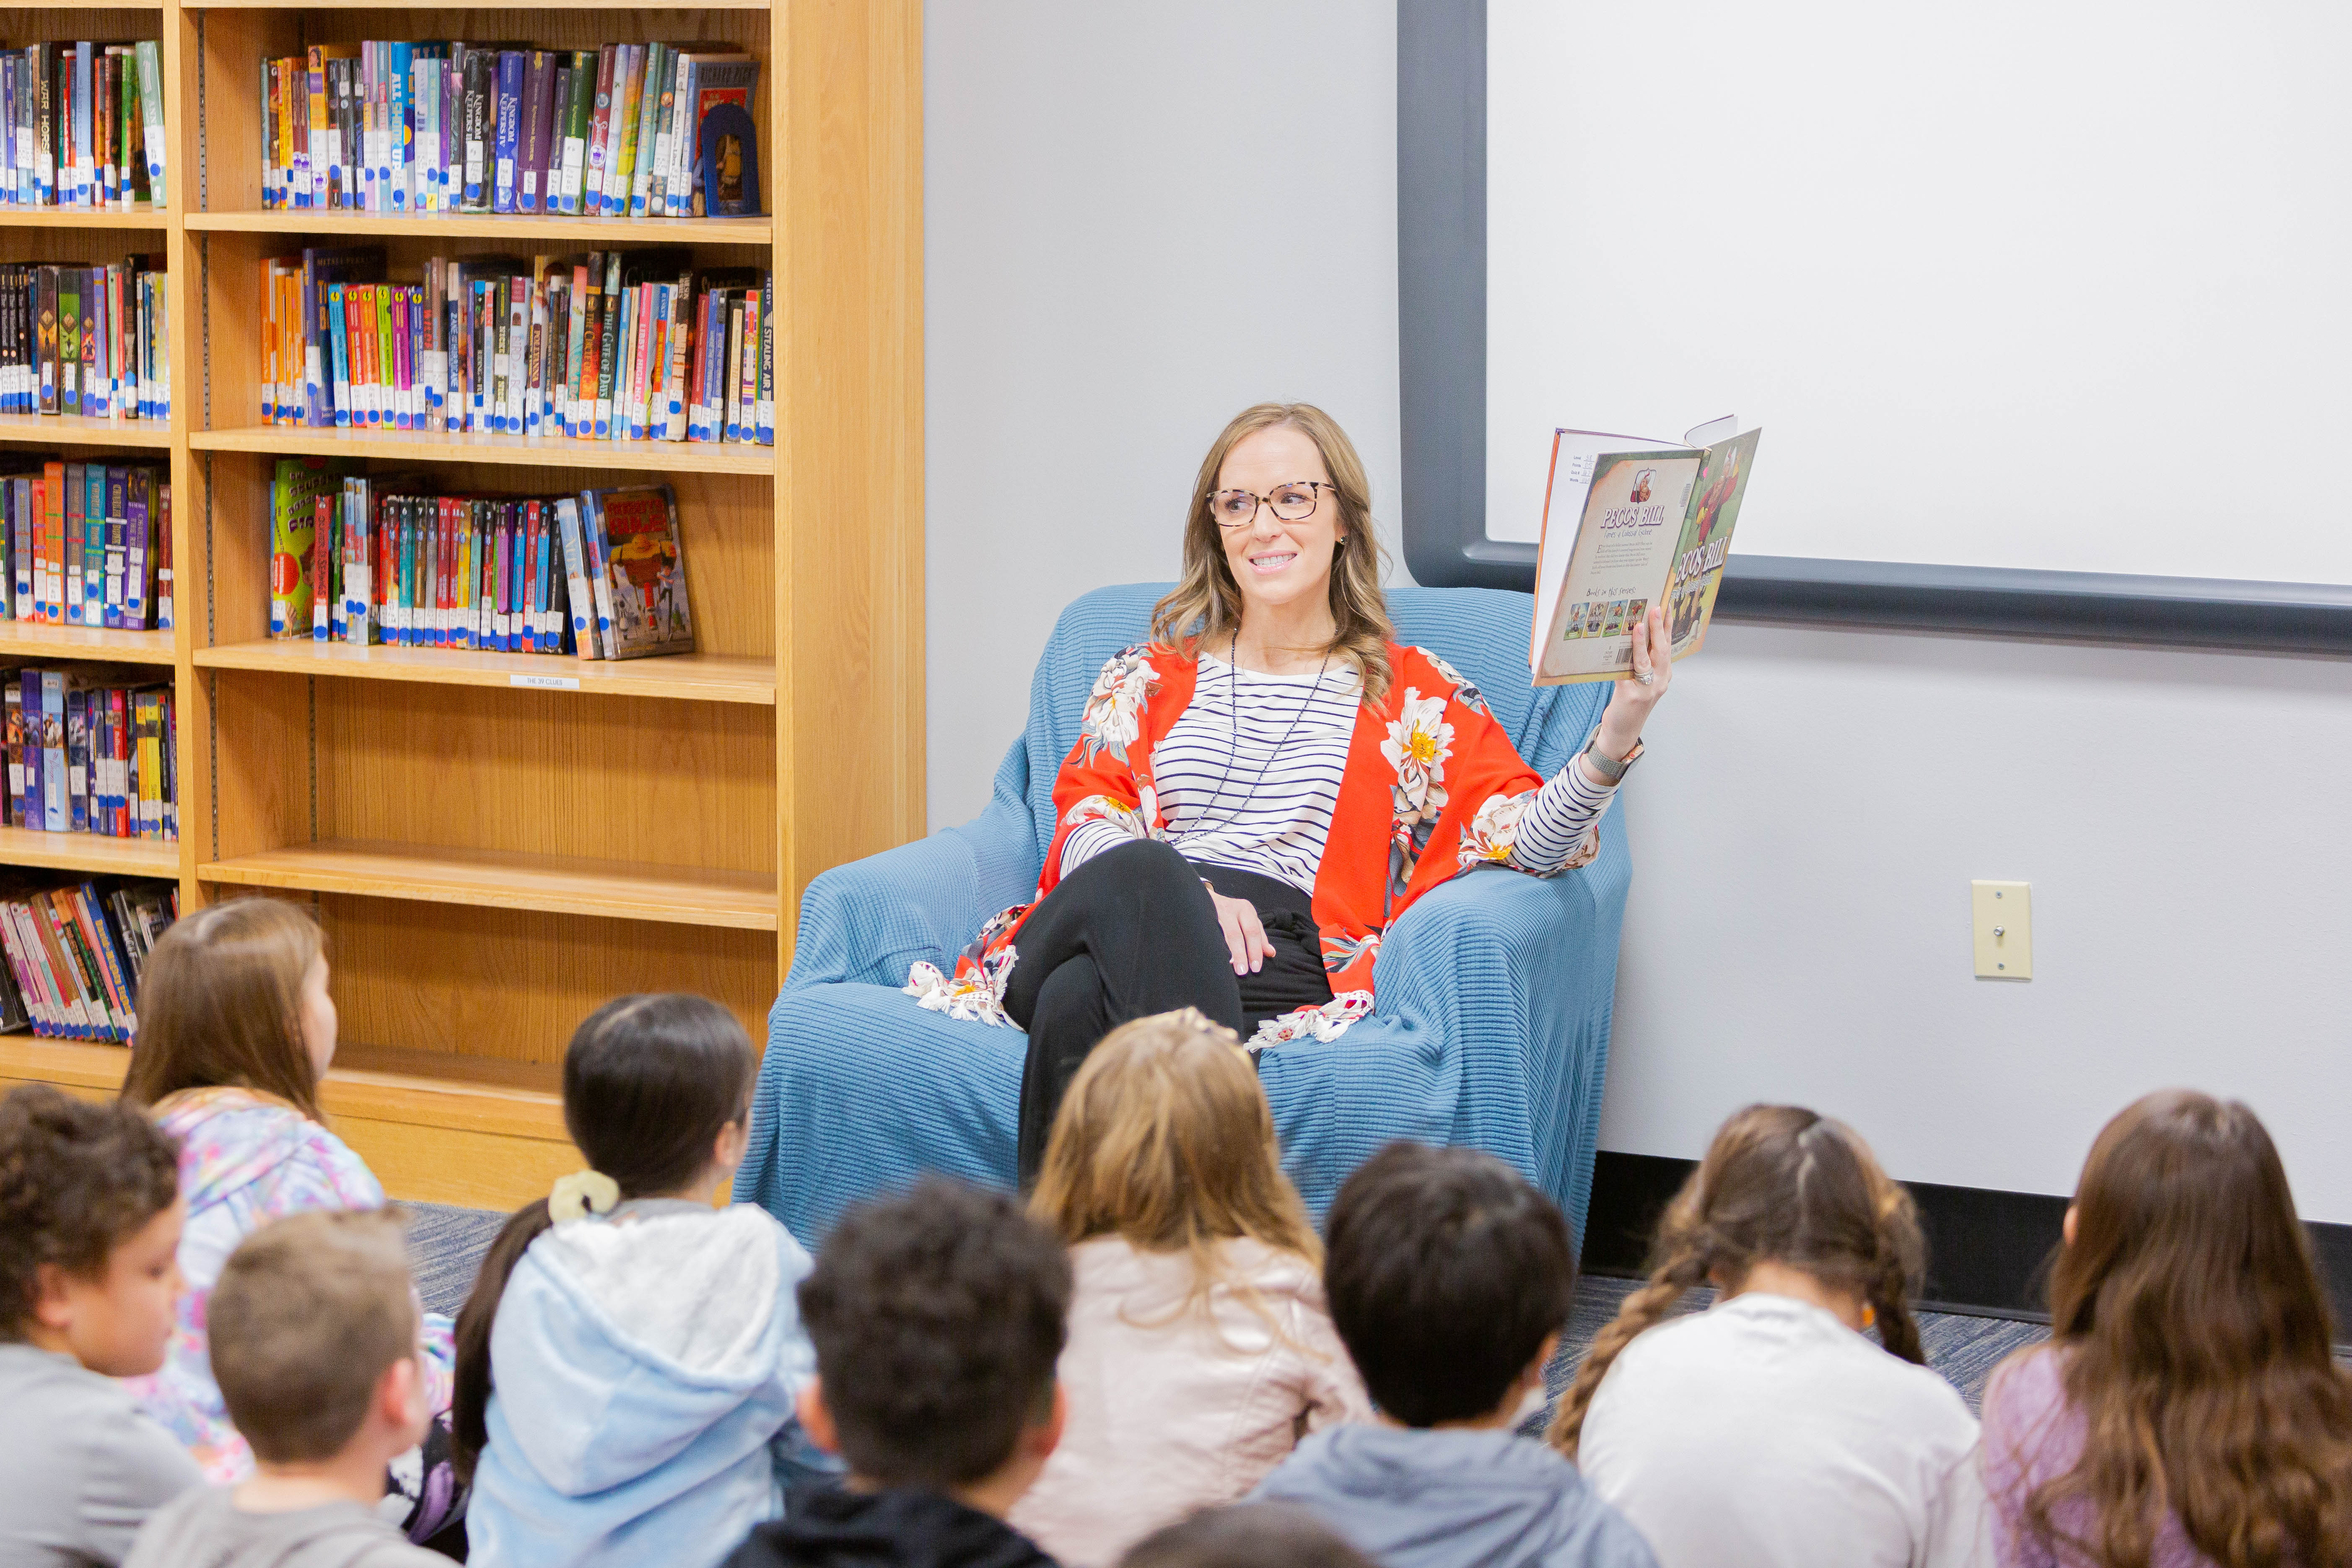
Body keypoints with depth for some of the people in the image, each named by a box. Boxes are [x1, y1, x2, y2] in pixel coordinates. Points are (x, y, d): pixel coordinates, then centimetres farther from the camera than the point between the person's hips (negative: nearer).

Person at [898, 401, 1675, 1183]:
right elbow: (1086, 821, 13)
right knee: (1146, 874, -39)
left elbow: (1526, 841, 8)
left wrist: (1615, 738, -11)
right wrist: (1187, 895, -9)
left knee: (1084, 999, -37)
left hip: (1280, 953, -2)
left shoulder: (1414, 693, 21)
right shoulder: (1151, 676, 27)